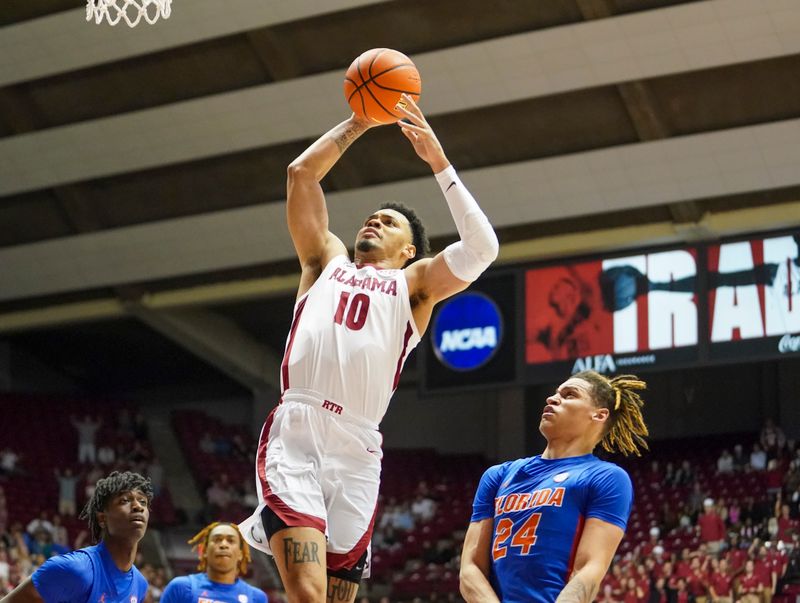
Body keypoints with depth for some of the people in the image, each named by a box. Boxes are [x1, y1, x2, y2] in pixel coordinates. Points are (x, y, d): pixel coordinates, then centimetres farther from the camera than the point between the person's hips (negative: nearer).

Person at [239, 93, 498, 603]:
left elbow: (482, 248, 4)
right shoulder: (328, 260, 26)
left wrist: (439, 163, 6)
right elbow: (302, 172, 21)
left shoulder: (415, 285, 21)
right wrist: (359, 123, 22)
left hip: (357, 452, 1)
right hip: (295, 434, -1)